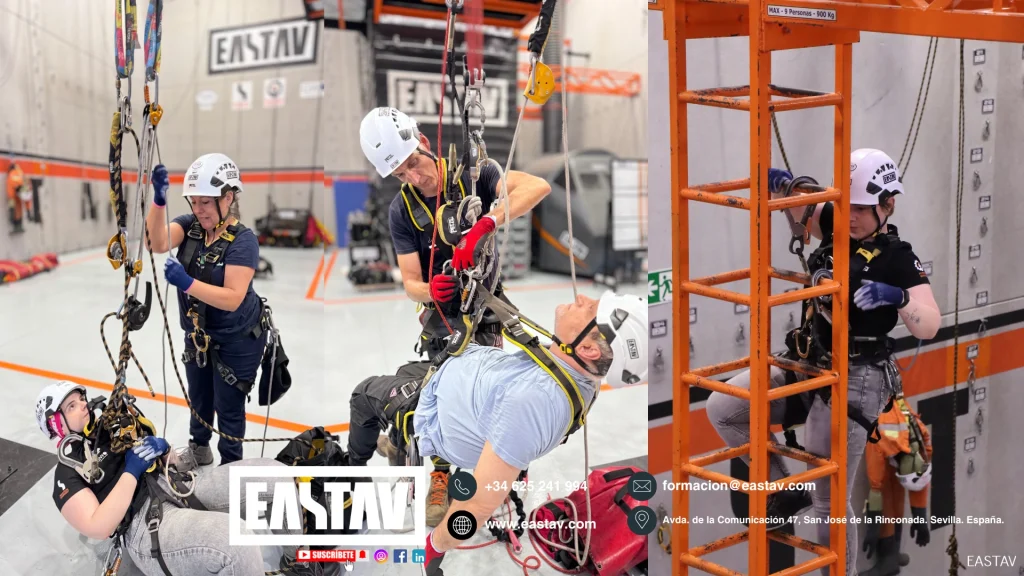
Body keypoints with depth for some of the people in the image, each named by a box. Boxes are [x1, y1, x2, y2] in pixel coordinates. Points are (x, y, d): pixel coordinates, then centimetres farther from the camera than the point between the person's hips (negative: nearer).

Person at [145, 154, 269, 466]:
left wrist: (187, 283, -43)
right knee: (199, 398, 26)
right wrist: (159, 201, -43)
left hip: (237, 340, -6)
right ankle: (199, 449, 50)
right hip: (198, 334, 6)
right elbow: (158, 243, -29)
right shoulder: (189, 226, -10)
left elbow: (232, 298, -32)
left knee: (228, 406, 9)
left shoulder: (242, 241, -25)